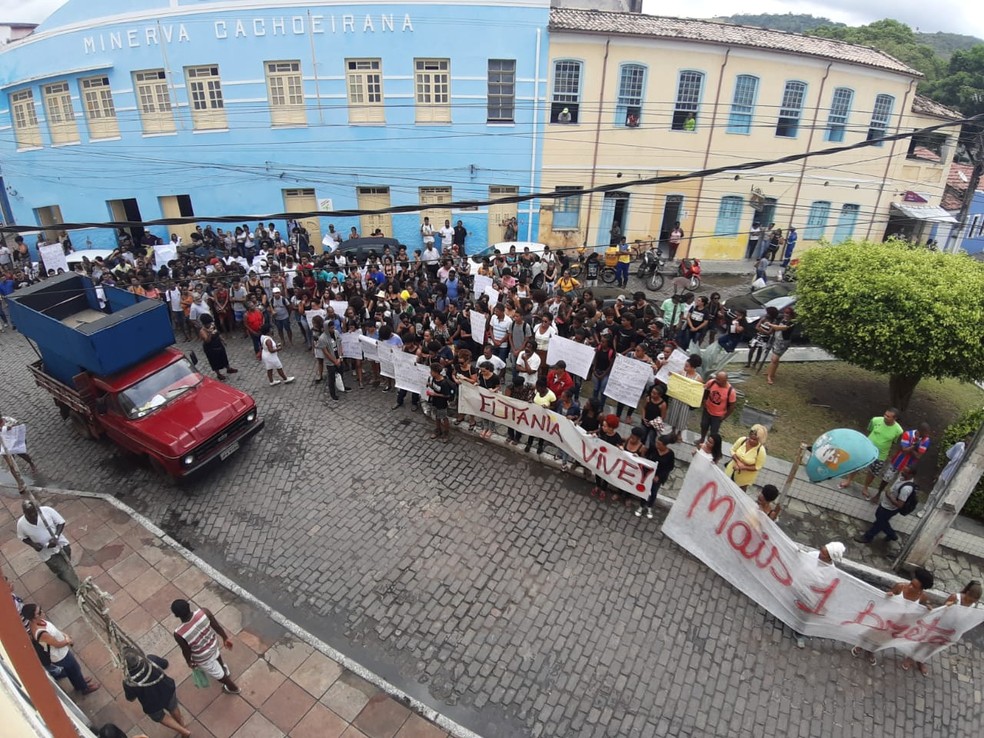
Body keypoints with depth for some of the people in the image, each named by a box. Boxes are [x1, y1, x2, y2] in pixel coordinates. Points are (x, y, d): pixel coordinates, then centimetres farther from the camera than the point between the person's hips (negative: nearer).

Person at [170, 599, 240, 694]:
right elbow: (217, 627, -14)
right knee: (215, 654, 40)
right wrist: (225, 638, 5)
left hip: (203, 658, -3)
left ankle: (233, 688, 53)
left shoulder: (179, 634, -39)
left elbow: (186, 651, -19)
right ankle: (223, 667, 71)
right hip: (213, 643, 3)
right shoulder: (204, 612, -33)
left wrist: (189, 662, 5)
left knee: (217, 674, 26)